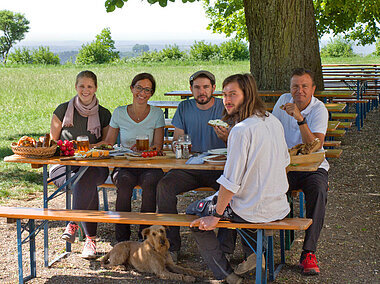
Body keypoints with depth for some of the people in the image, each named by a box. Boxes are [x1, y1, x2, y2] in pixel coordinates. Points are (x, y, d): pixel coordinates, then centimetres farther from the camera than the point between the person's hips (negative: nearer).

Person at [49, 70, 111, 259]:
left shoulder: (104, 114, 9)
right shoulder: (63, 110, 7)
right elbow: (52, 142, 11)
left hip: (94, 165, 1)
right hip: (64, 165, 0)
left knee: (85, 179, -37)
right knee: (88, 186, -34)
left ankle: (73, 223, -24)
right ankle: (90, 238, -33)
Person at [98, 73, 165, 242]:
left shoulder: (157, 114, 5)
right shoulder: (119, 113, 8)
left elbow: (158, 146, 0)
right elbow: (108, 142, 11)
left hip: (149, 166, -1)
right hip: (124, 166, 1)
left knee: (150, 181, -35)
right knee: (124, 181, -34)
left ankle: (145, 237, -22)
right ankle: (122, 239, -24)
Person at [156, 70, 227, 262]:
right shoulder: (185, 108, 10)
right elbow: (176, 140, 13)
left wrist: (227, 136, -26)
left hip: (218, 167, -2)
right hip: (189, 167, 3)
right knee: (164, 186, -25)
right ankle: (171, 245, -17)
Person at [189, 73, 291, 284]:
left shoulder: (241, 130, -23)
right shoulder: (273, 122, 3)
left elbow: (231, 182, -23)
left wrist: (215, 217, -13)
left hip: (255, 211, -8)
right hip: (280, 208, 8)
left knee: (194, 212, 13)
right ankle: (253, 252, 25)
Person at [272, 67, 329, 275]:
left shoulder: (319, 109, -9)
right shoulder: (284, 101, 4)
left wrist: (300, 119, -32)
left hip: (312, 167, -3)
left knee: (318, 190, -35)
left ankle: (308, 253, -29)